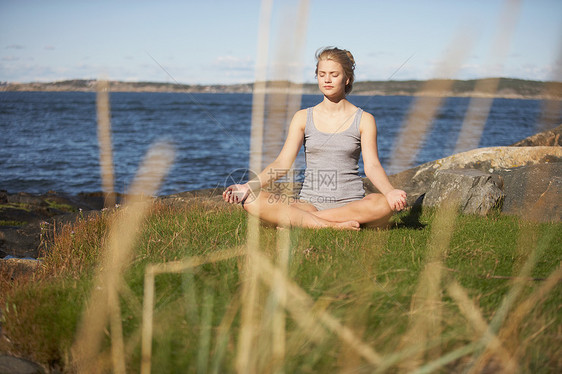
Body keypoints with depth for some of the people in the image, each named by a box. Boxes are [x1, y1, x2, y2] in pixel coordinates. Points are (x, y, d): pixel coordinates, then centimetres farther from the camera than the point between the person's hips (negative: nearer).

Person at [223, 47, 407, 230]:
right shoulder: (303, 117, 9)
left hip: (351, 204, 0)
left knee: (384, 204, -36)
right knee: (251, 200, -24)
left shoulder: (364, 120, 6)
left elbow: (372, 166, -3)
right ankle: (335, 226, -29)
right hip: (309, 204, 0)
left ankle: (296, 221, -27)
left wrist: (390, 192, -25)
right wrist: (248, 186, -15)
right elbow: (282, 163, 2)